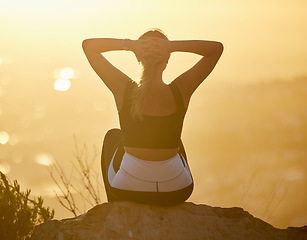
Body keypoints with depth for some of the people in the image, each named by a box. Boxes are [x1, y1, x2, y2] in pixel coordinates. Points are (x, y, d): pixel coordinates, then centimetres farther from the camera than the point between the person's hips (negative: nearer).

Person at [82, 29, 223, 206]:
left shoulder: (124, 90, -16)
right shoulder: (180, 92, -17)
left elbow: (88, 45, -7)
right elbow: (217, 48, -8)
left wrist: (130, 44, -21)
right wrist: (172, 45, -20)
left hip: (128, 189, 0)